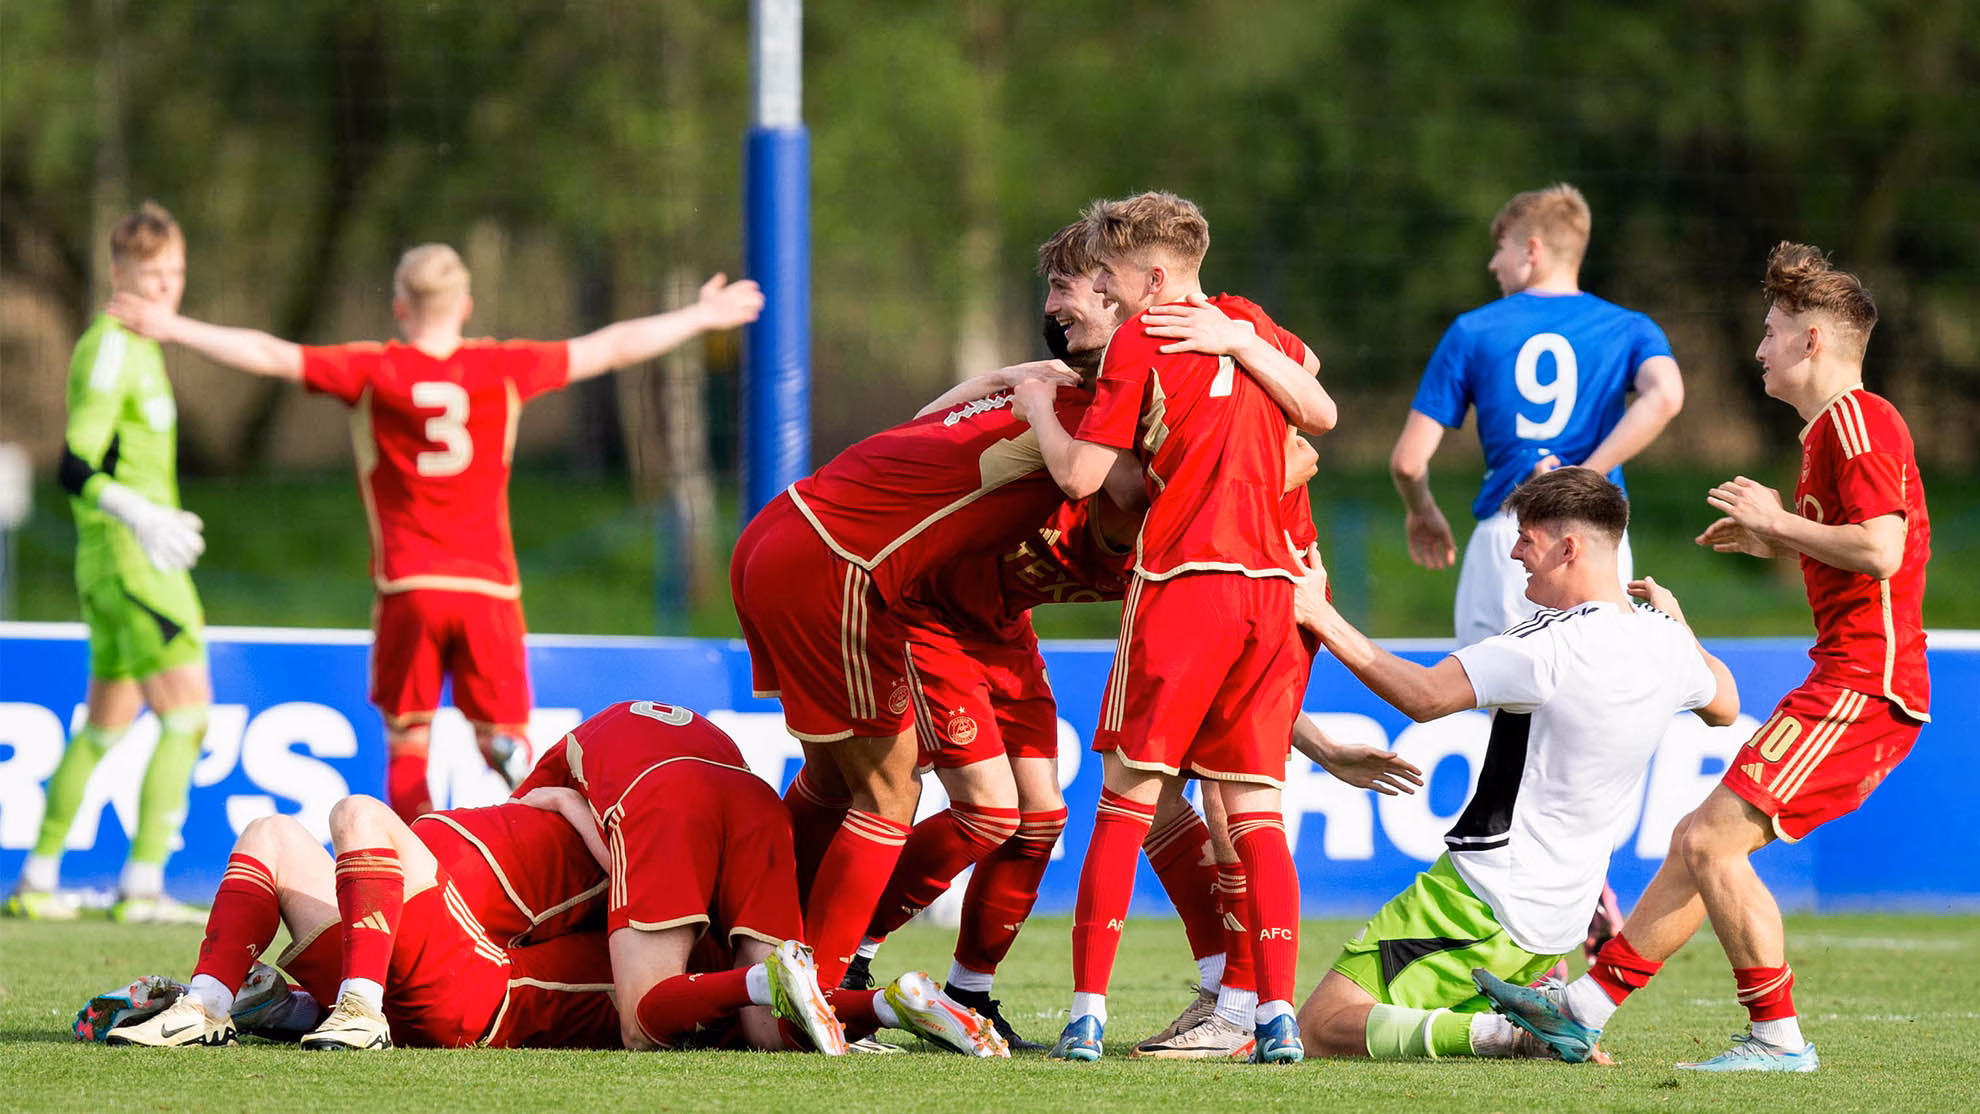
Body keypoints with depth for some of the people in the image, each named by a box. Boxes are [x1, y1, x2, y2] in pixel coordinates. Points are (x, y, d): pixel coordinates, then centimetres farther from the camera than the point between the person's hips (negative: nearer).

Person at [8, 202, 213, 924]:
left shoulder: (138, 348, 16)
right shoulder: (111, 347, -14)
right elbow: (75, 469, -19)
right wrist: (139, 516, -31)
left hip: (134, 557, 10)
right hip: (126, 558, -10)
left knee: (108, 720, 16)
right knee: (187, 707, -14)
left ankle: (38, 881, 22)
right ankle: (143, 884, -15)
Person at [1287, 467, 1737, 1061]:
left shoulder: (1556, 643, -22)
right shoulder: (1663, 639, 3)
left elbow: (1425, 695, -25)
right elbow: (1724, 705, 24)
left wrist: (1324, 620, -21)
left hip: (1482, 905, -8)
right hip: (1559, 918, 8)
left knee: (1319, 1026, -6)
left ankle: (1494, 1033, -21)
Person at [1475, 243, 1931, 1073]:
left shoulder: (1857, 420, -12)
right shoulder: (1833, 428, 21)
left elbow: (1881, 551, -23)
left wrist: (1779, 523, -11)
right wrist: (1773, 546, 18)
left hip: (1859, 686, -11)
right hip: (1851, 685, 11)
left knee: (1715, 842, -14)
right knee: (1699, 840, 12)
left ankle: (1778, 1036, -9)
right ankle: (1588, 1004, 15)